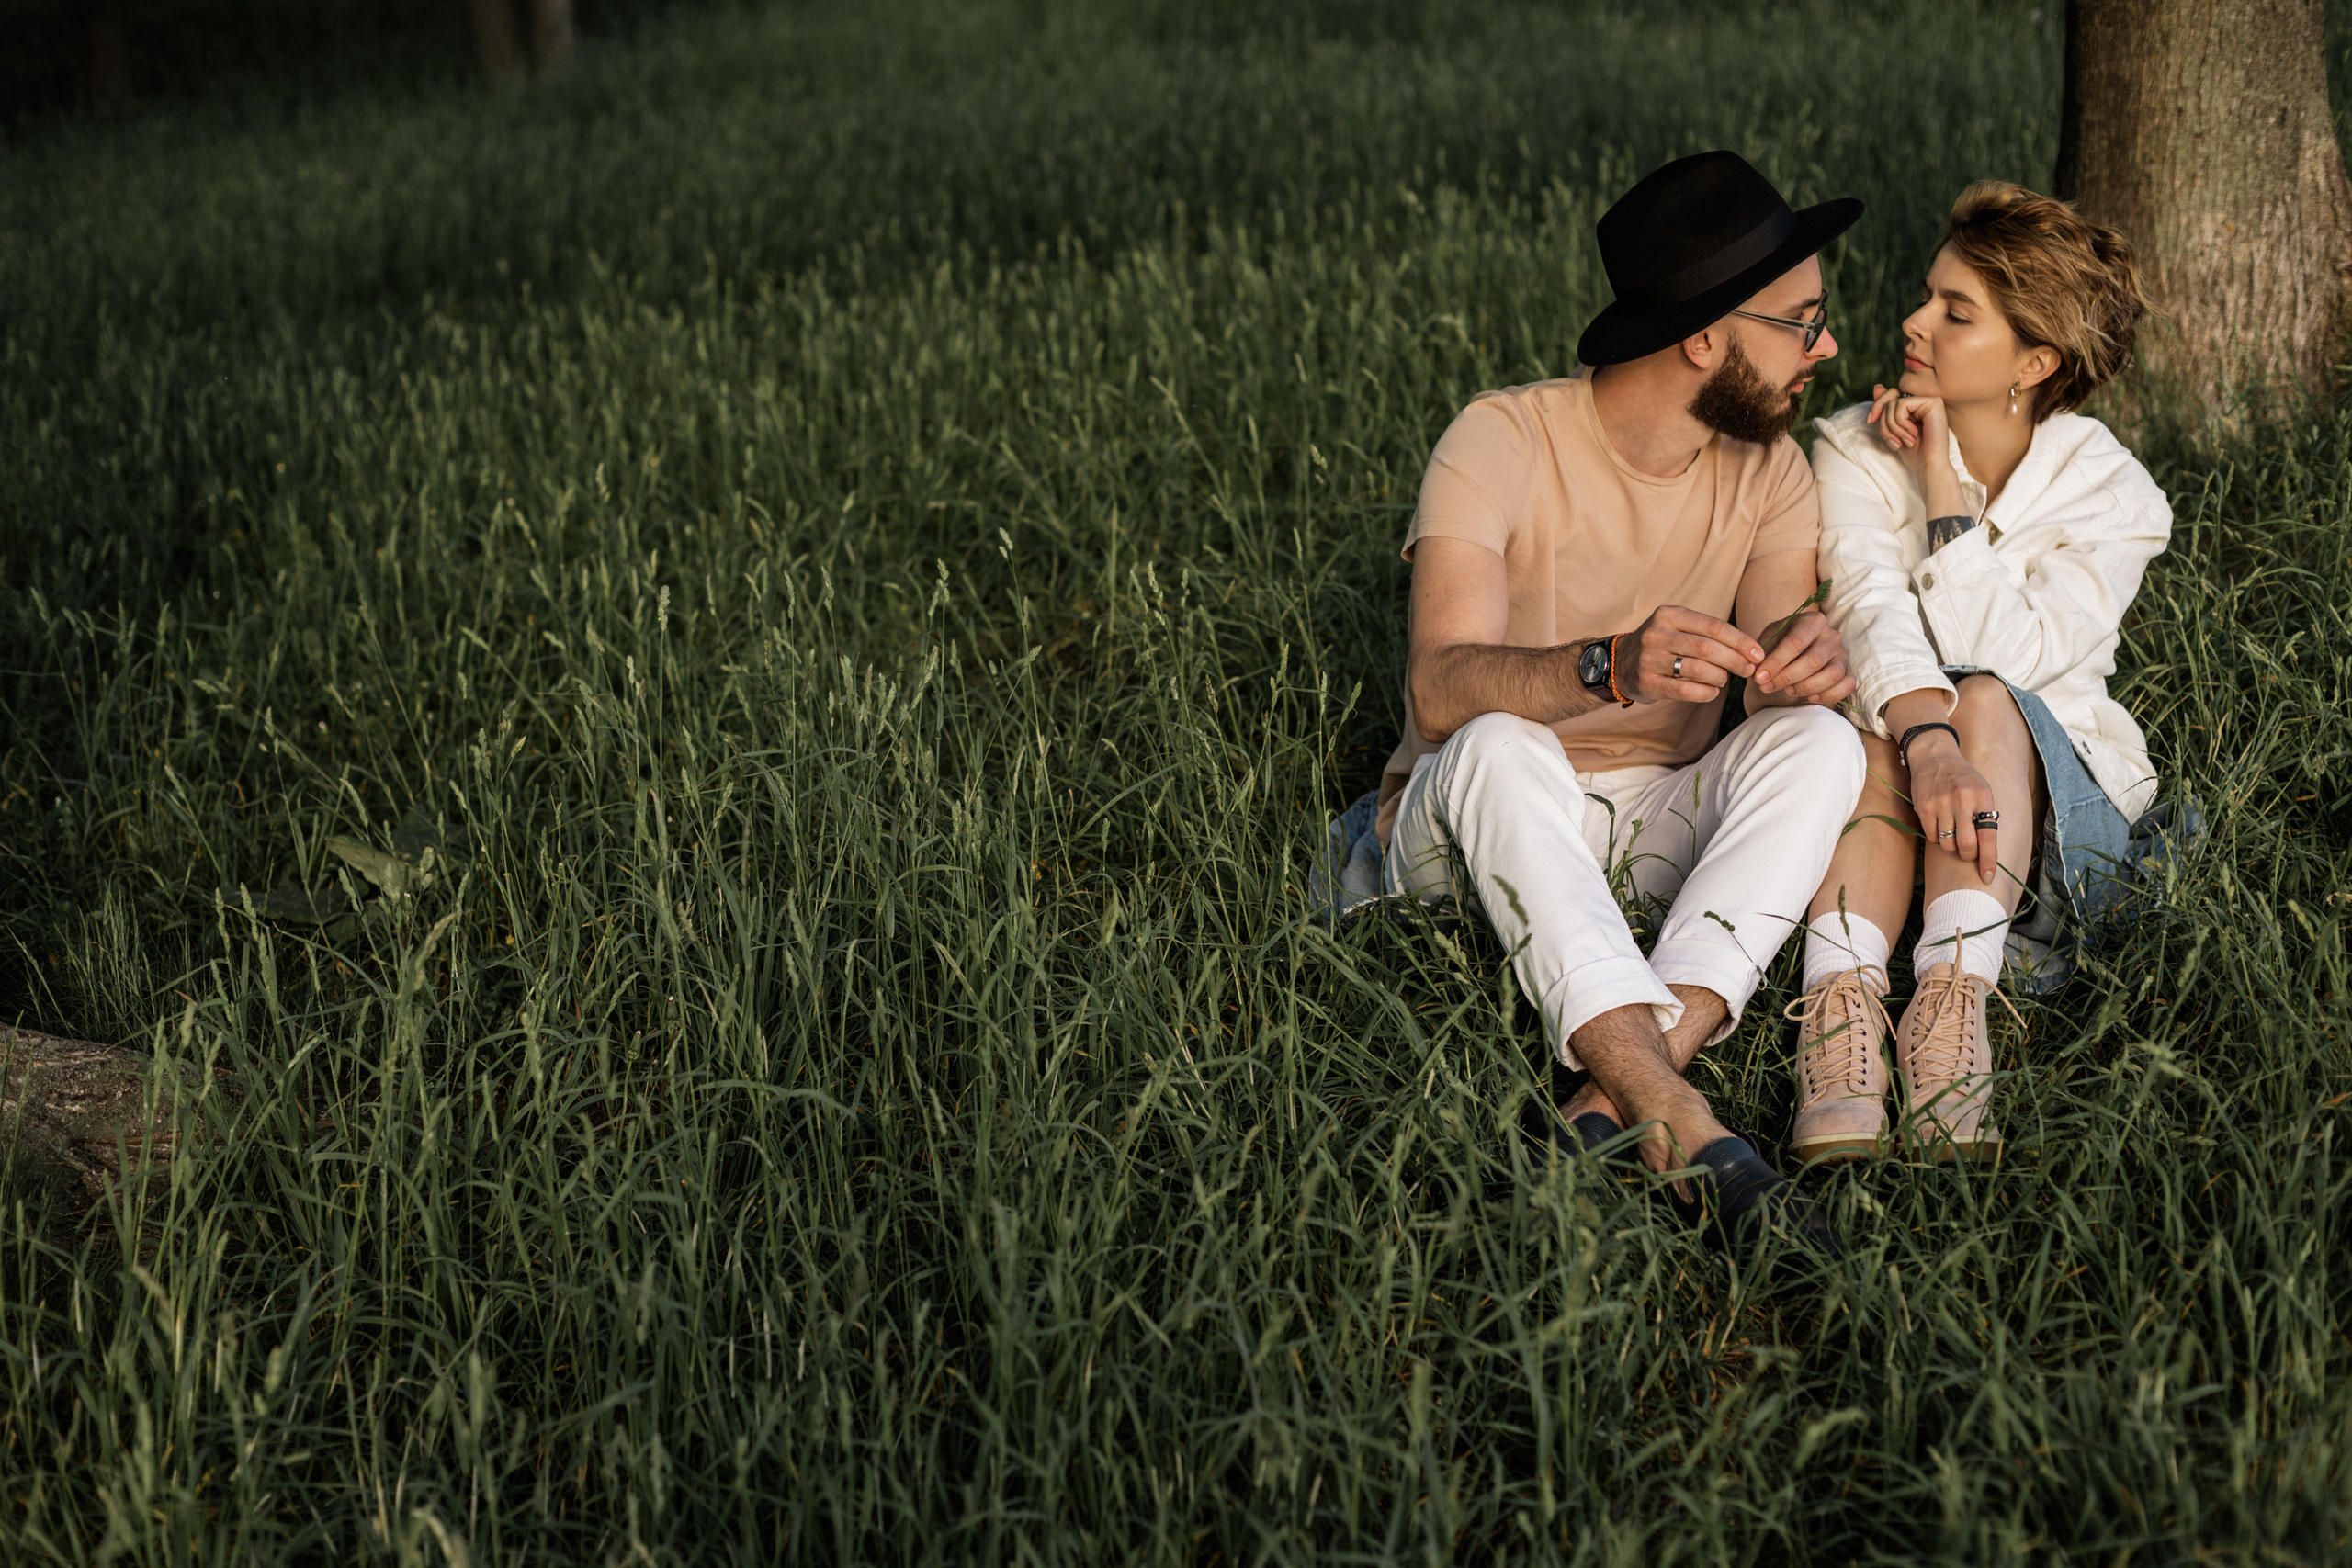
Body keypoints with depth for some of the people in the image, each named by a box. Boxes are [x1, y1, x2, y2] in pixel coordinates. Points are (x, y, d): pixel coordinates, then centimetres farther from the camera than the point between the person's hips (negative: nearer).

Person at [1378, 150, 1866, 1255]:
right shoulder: (1505, 439, -17)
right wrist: (1611, 668, -49)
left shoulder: (1767, 467, 0)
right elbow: (1440, 691, -29)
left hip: (1661, 816, 4)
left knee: (1821, 743, -25)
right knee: (1499, 748, -38)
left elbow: (1778, 668, -11)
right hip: (1469, 826, -4)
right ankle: (1679, 1127, -49)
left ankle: (1624, 1091, -41)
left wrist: (1814, 659, -36)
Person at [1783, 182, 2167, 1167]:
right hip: (1875, 793, 1)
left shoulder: (2113, 495, -6)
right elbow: (1871, 611, -22)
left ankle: (1953, 1010, -47)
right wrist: (1927, 741, -41)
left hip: (2054, 801, 0)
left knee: (1985, 703, -32)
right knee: (1882, 726, -33)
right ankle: (1840, 1022, -51)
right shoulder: (1855, 450, -3)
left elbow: (2002, 656, -20)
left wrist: (1942, 484, -18)